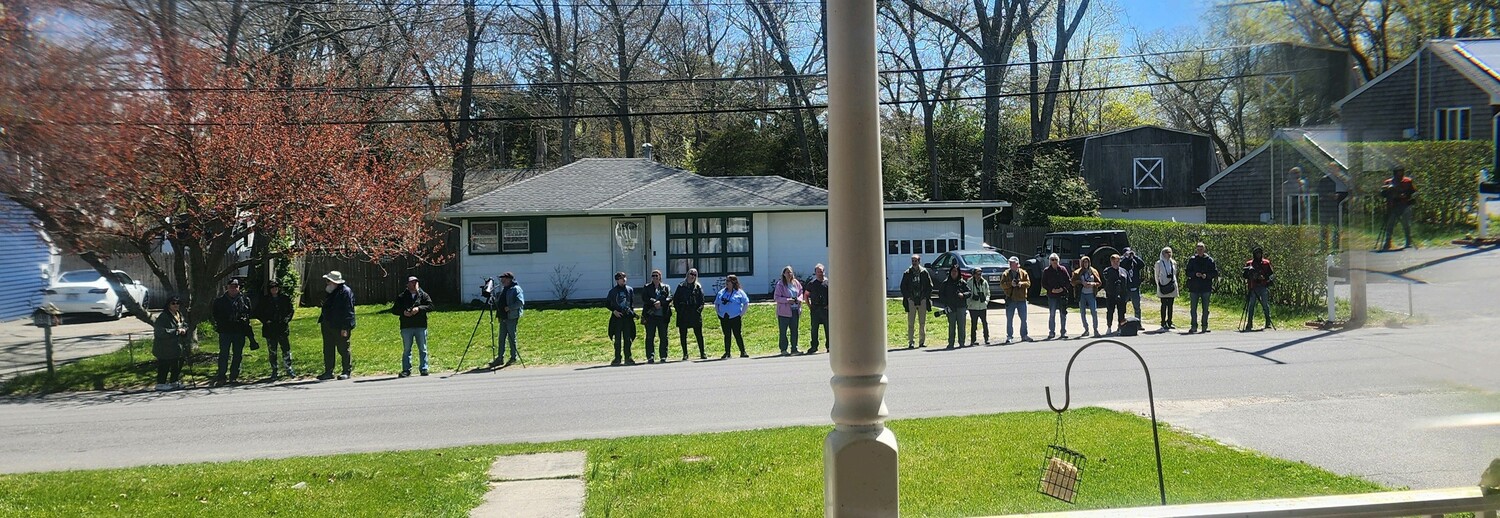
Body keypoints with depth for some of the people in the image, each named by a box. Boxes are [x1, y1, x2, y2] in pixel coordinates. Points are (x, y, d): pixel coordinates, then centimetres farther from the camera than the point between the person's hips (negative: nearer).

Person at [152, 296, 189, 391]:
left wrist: (184, 330, -4)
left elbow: (185, 325, 21)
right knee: (164, 366, -5)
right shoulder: (163, 317, -15)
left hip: (178, 347, 8)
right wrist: (176, 331, -22)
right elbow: (160, 331, -22)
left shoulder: (180, 315, 12)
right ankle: (160, 384, 3)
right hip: (165, 347, -8)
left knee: (177, 365, 13)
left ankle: (174, 382, 27)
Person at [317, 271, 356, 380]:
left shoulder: (346, 292, -13)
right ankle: (328, 372, 17)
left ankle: (347, 372, 7)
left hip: (340, 327, -9)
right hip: (328, 326, 9)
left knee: (343, 350, -1)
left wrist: (345, 327, -21)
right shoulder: (330, 292, 15)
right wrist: (321, 320, 17)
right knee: (328, 350, 10)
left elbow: (348, 311, -17)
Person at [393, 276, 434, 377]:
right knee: (406, 349, 3)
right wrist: (403, 312, -12)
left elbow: (430, 306, -3)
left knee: (422, 349, 2)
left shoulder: (424, 295, 7)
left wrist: (419, 309, -17)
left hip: (421, 326, 0)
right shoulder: (401, 297, 9)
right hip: (406, 327, 0)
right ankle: (406, 370, 7)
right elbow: (394, 309, 7)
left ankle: (424, 369, 8)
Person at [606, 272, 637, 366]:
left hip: (627, 317, 1)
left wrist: (632, 312, 2)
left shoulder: (630, 290, 8)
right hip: (617, 317, -1)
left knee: (627, 339, 4)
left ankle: (628, 358, 9)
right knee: (617, 339, 2)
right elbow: (607, 303, 6)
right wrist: (614, 311, -7)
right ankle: (617, 358, 6)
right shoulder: (613, 291, 2)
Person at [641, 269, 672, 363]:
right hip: (650, 315, -1)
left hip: (663, 316, 1)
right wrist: (655, 302, -16)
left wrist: (660, 302, -17)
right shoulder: (646, 287, 12)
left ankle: (663, 356, 8)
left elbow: (669, 298, -1)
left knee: (663, 337, 2)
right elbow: (644, 298, -4)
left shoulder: (666, 288, 14)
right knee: (650, 337, -5)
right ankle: (650, 356, -5)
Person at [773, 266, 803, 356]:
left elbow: (801, 293, 17)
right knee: (783, 331, -1)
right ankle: (783, 350, 6)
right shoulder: (780, 284, -7)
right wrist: (787, 300, -19)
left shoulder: (796, 283, 8)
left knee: (794, 330, 8)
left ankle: (794, 349, 15)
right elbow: (776, 297, -9)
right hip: (784, 311, -5)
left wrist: (799, 299, -5)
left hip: (795, 310, 5)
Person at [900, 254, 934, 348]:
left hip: (922, 301, 1)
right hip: (911, 301, 0)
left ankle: (922, 342, 10)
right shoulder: (907, 273, 4)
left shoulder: (924, 272, 4)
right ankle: (910, 342, 1)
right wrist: (908, 297, -4)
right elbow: (903, 287, 6)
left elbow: (930, 286, 7)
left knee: (922, 323, 5)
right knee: (910, 323, -2)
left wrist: (925, 297, -3)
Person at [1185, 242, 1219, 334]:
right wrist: (1195, 274, -13)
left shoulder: (1209, 260, 3)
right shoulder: (1192, 260, 6)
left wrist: (1207, 275, -15)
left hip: (1206, 288, -1)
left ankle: (1204, 326, 14)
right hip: (1194, 288, 1)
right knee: (1193, 308, 0)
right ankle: (1194, 326, 5)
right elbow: (1188, 272, 6)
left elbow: (1215, 273, 2)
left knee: (1205, 308, 5)